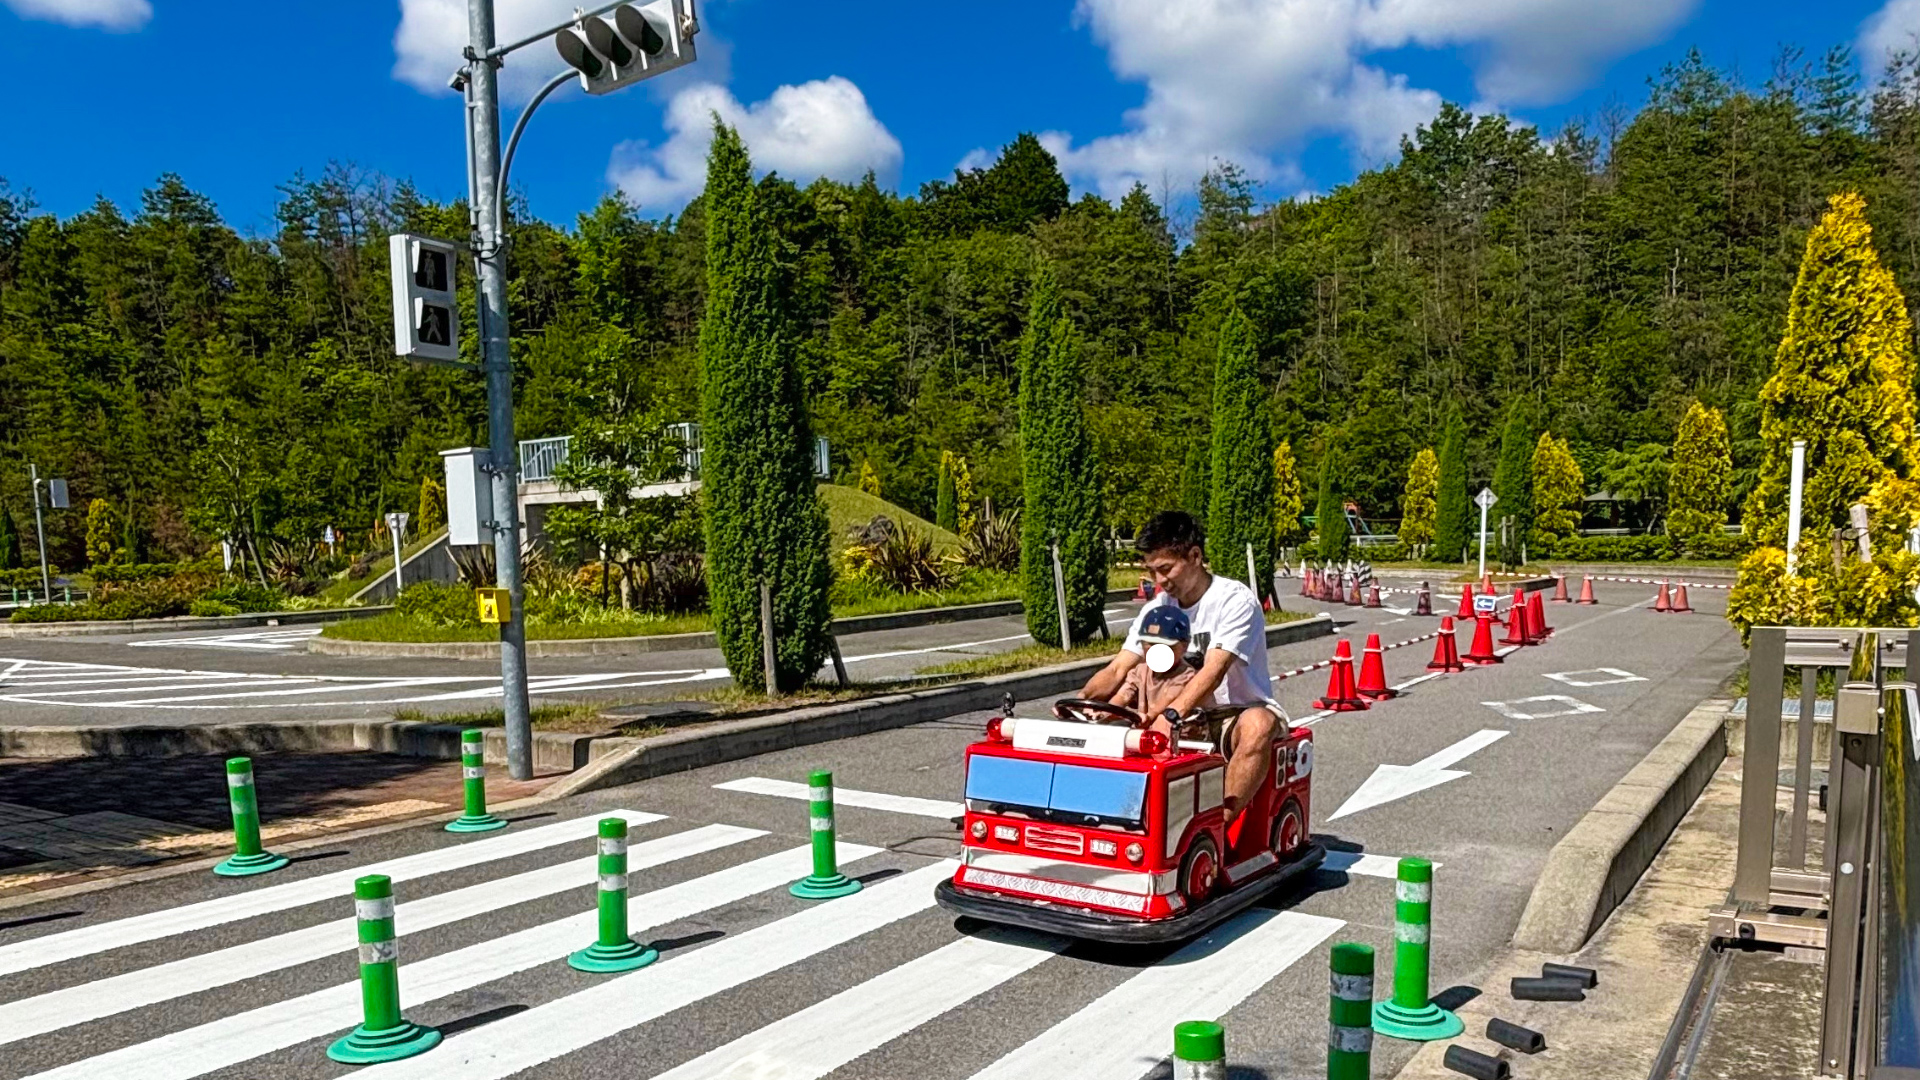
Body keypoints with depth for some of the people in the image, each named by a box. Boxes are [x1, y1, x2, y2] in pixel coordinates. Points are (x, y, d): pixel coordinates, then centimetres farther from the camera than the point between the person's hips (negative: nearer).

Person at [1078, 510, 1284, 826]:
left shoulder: (1235, 600, -16)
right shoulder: (1157, 608, 4)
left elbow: (1213, 671, -30)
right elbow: (1118, 670, -2)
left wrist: (1171, 715, -45)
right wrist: (1080, 701, -22)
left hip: (1239, 712, -6)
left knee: (1258, 725, -39)